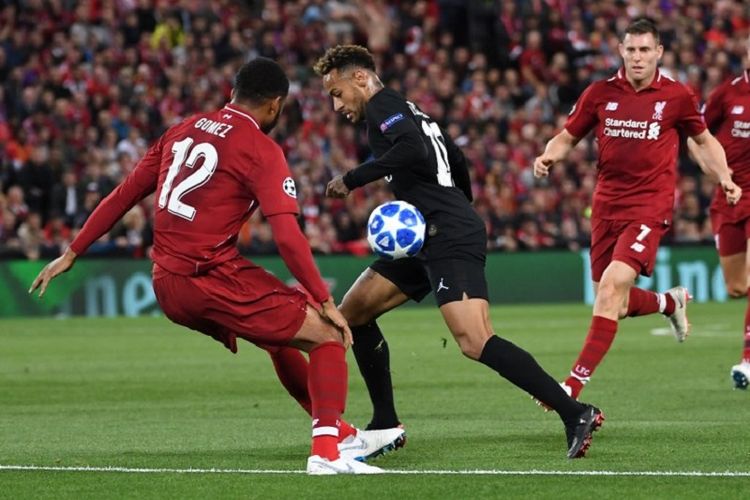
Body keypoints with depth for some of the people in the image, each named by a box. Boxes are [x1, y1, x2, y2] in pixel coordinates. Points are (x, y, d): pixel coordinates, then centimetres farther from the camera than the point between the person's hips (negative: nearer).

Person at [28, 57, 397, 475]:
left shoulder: (183, 130, 14)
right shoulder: (262, 151, -7)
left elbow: (124, 194, 17)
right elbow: (288, 237, -16)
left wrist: (72, 254, 23)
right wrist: (326, 302, -11)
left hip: (168, 285, 8)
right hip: (214, 279, -8)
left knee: (281, 335, 28)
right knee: (327, 335, -3)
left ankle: (334, 427, 35)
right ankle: (327, 451, -19)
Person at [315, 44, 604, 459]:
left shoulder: (381, 105, -4)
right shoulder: (406, 110, 25)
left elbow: (413, 150, -23)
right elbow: (456, 161, 30)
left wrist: (351, 180, -16)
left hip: (450, 238, -11)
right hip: (428, 240, 11)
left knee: (475, 343, -23)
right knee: (352, 312, 13)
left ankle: (575, 413, -24)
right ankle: (385, 425, 16)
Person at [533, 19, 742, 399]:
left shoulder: (676, 96, 0)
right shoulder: (600, 94, 3)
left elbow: (703, 140, 15)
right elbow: (568, 137, 12)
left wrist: (724, 177, 1)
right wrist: (549, 156, -9)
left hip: (650, 206, -4)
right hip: (606, 206, 4)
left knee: (613, 283, -22)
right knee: (615, 303, 8)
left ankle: (576, 381, -21)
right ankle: (670, 303, 44)